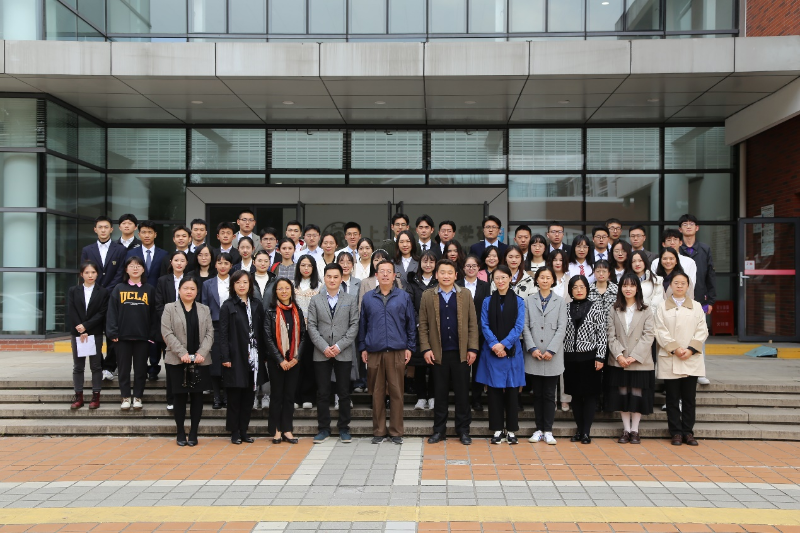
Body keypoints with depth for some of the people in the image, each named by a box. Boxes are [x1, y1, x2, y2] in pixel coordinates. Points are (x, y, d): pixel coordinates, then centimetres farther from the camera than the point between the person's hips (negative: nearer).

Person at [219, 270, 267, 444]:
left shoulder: (256, 305, 9)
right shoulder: (228, 306, -1)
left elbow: (261, 331, 9)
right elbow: (223, 333, -5)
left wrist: (262, 355, 5)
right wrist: (225, 357, -11)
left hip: (253, 358, 3)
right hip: (236, 358, -3)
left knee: (249, 396, 8)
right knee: (234, 396, 3)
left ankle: (244, 430, 18)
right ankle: (234, 432, 13)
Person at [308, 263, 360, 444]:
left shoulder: (351, 300, 6)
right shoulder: (315, 300, 8)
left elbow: (354, 325, -1)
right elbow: (311, 326, 2)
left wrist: (339, 345, -11)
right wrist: (324, 347, -10)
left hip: (344, 353, -1)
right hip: (321, 353, 1)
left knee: (344, 393, 4)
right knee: (323, 393, 4)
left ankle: (344, 429, 14)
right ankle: (323, 429, 13)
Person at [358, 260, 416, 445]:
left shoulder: (404, 297, 5)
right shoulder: (368, 298, 8)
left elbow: (411, 324, 7)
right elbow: (362, 324, 11)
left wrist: (409, 347, 2)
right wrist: (362, 348, 7)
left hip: (397, 352, -1)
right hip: (374, 352, 1)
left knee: (396, 392, 1)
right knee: (377, 393, 6)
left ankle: (396, 431, 11)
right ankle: (379, 431, 15)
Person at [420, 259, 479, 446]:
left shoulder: (465, 294, 5)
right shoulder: (428, 296, 4)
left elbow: (473, 323, 3)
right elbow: (423, 325, 2)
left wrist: (473, 348, -4)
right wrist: (426, 349, -6)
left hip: (461, 352, 0)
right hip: (438, 353, 0)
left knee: (462, 392, 5)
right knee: (440, 393, 8)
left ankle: (463, 430, 15)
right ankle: (439, 430, 17)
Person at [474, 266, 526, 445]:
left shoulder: (518, 302, 4)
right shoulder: (487, 302, 7)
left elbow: (519, 326, -5)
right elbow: (484, 325, -1)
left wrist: (504, 344, -15)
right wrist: (494, 345, -15)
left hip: (512, 351, -1)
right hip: (492, 351, 1)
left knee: (512, 390, 3)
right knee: (494, 390, 3)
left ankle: (511, 430, 11)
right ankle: (497, 430, 11)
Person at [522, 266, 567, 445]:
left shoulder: (560, 302, 6)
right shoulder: (529, 301, 7)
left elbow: (561, 328, -1)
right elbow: (525, 327, 2)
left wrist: (551, 350, -11)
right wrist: (532, 348, -10)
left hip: (553, 356, -1)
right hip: (534, 356, 1)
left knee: (549, 394, 3)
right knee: (537, 394, 7)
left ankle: (548, 431, 9)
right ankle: (538, 429, 14)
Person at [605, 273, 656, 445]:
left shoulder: (646, 312, 2)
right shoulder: (614, 311, 8)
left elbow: (648, 336, -6)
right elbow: (611, 336, 1)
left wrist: (634, 356, -14)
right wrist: (619, 355, -12)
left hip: (640, 362, -2)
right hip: (618, 362, 2)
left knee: (637, 395, 2)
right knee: (622, 395, 6)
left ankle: (634, 430, 13)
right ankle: (626, 430, 15)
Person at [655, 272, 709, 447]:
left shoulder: (696, 306, 9)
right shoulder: (663, 307, 5)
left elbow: (702, 331, 4)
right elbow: (660, 332, -2)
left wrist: (691, 349, -9)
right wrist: (674, 349, -13)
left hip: (692, 359, 1)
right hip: (669, 360, -1)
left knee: (689, 398, 4)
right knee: (672, 398, 3)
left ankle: (688, 432, 12)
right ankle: (676, 432, 10)